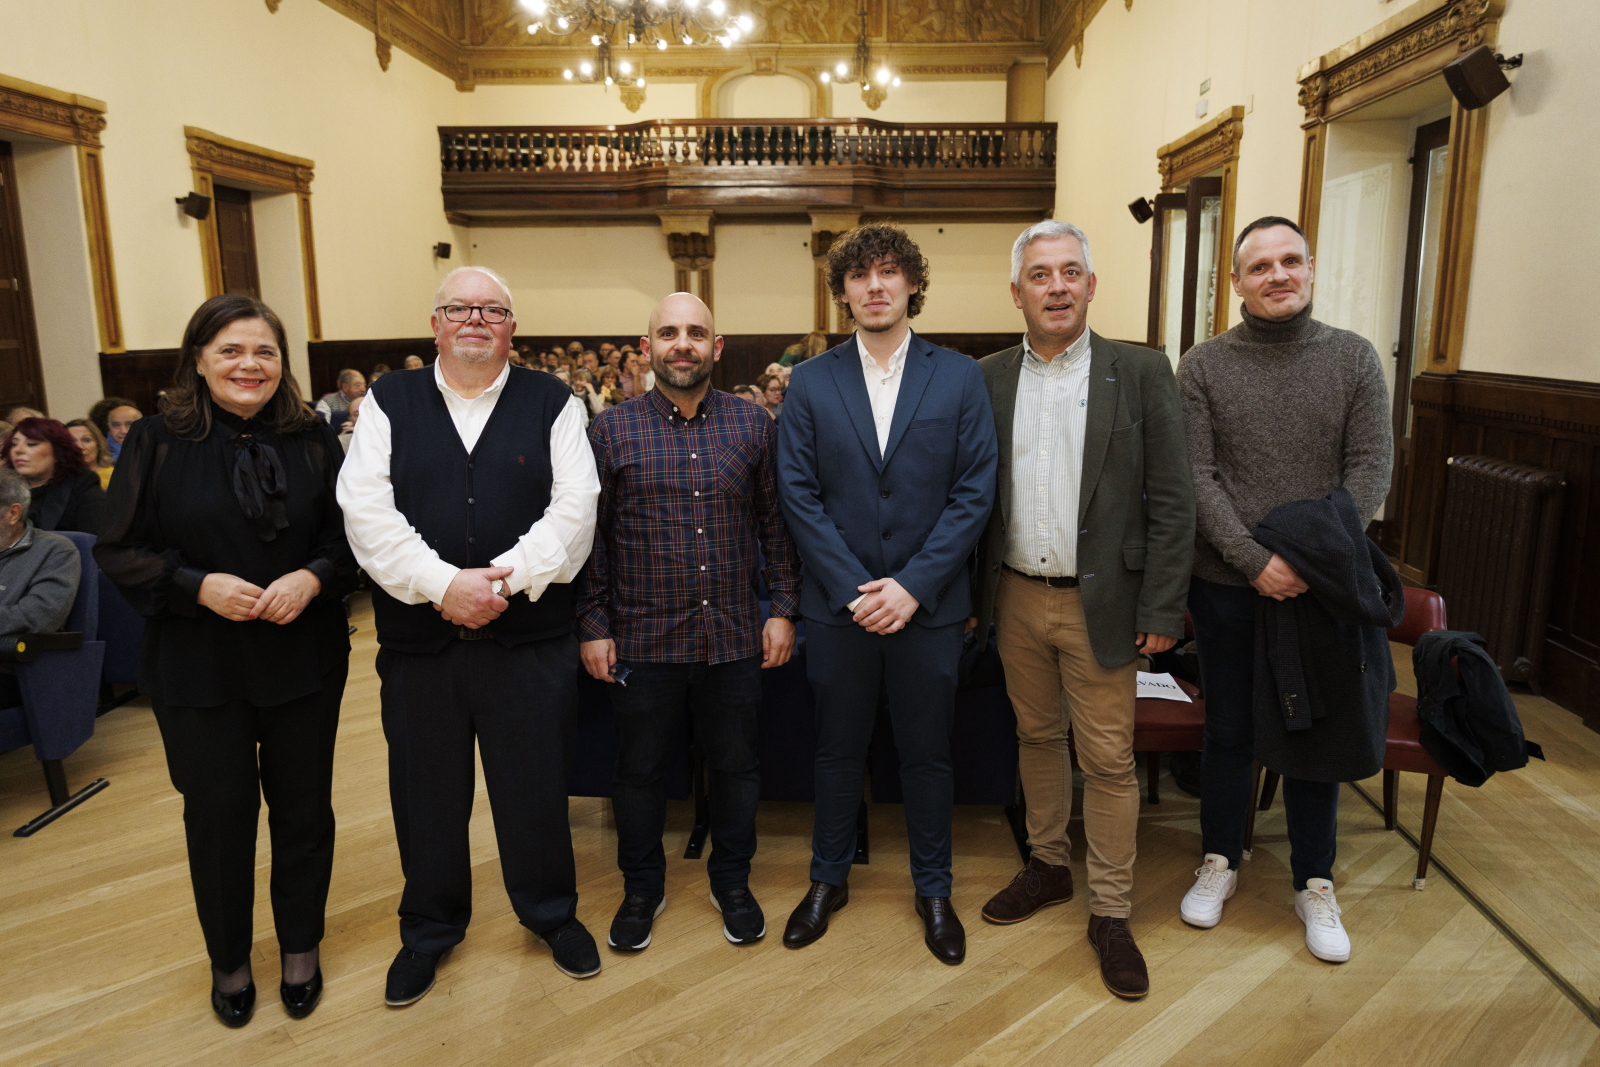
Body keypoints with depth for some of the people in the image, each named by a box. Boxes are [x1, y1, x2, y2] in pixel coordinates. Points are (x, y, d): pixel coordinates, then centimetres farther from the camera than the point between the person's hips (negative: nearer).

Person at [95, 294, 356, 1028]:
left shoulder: (312, 438, -1)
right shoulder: (156, 442, -5)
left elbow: (348, 533, 2)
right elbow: (121, 551, -3)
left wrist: (314, 577, -17)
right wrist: (198, 585, -19)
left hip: (304, 659, 1)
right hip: (198, 666, -1)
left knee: (303, 805, 12)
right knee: (219, 813, 11)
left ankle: (300, 947, 34)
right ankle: (228, 959, 34)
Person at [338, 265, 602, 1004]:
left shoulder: (552, 404, 3)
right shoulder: (388, 402, 5)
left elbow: (574, 507, -6)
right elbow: (367, 510, -6)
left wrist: (507, 578, -17)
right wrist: (443, 584, -16)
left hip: (529, 637, -1)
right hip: (417, 641, 1)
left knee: (536, 788, 12)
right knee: (426, 795, 14)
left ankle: (551, 913, 36)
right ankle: (430, 929, 37)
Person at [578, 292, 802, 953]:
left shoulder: (754, 428, 3)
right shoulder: (611, 432, -2)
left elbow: (775, 525, 5)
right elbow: (590, 536, 0)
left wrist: (784, 609, 1)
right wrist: (593, 626, -3)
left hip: (734, 638, 1)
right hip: (643, 639, -1)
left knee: (735, 765, 14)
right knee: (639, 769, 13)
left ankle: (731, 880, 35)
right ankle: (642, 888, 35)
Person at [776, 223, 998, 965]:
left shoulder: (960, 377, 0)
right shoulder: (811, 382, 2)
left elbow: (975, 492, -5)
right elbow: (798, 494, -4)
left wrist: (914, 585, -14)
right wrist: (854, 587, -12)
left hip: (927, 604, 0)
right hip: (837, 604, 1)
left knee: (927, 752, 13)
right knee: (838, 748, 15)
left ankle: (933, 889, 33)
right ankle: (828, 878, 35)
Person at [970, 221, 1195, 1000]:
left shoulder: (1141, 374, -5)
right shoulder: (989, 379, 4)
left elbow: (1171, 502, -6)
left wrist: (1162, 610, -10)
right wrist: (972, 592, 4)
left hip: (1099, 604, -3)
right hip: (1016, 598, 3)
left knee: (1108, 760, 4)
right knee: (1037, 737, 17)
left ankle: (1111, 914, 20)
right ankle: (1048, 864, 37)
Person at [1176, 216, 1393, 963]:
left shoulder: (1354, 358, 1)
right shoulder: (1203, 366, -2)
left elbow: (1371, 468, -4)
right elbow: (1196, 476, -8)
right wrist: (1254, 560, -16)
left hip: (1321, 585, 1)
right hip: (1228, 585, -1)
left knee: (1313, 734, 11)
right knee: (1228, 731, 12)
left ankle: (1314, 884, 28)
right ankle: (1220, 861, 31)